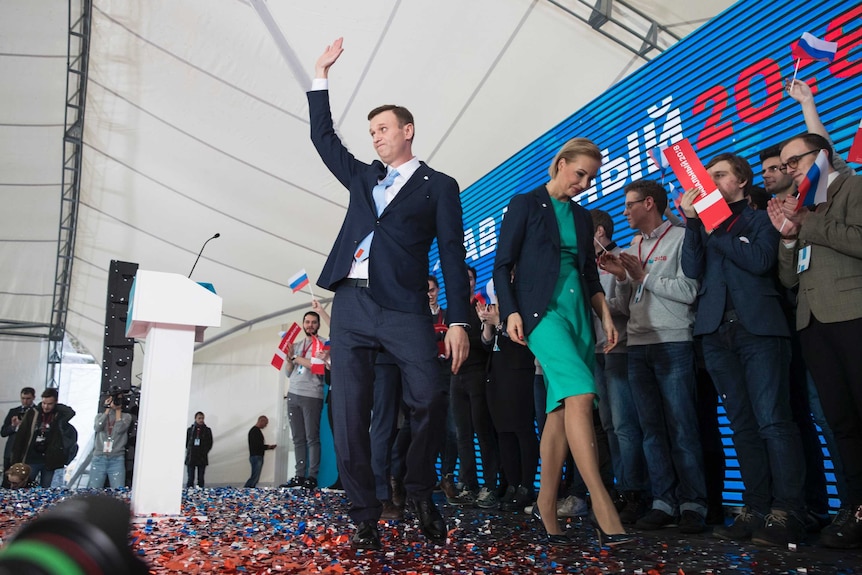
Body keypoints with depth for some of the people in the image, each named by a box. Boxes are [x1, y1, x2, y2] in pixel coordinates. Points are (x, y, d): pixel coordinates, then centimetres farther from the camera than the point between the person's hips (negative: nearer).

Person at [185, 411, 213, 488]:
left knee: (201, 479, 2)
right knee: (190, 479, -1)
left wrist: (204, 452, -4)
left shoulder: (207, 430, 5)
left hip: (202, 458, 0)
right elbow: (186, 442, 8)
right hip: (191, 458, 0)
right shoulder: (190, 429, 5)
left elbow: (210, 443, 5)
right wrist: (189, 451, -1)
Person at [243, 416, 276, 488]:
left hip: (258, 457, 10)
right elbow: (256, 445, -20)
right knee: (254, 477, -13)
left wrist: (268, 447, 11)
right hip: (256, 457, -10)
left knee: (256, 478, 8)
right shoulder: (255, 430, -12)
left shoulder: (257, 430, 20)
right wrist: (268, 447, -10)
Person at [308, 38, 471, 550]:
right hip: (351, 305, 4)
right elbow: (323, 137, 30)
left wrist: (459, 321, -7)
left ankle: (420, 490, 5)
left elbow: (453, 257, 3)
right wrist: (322, 74, 27)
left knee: (430, 397, -20)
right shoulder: (362, 178, 24)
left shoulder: (438, 186, 10)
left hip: (405, 308, -4)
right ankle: (365, 517, 9)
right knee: (349, 415, -1)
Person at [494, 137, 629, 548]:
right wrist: (511, 312, -13)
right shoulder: (525, 204, 3)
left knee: (562, 408, 2)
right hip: (541, 310, -6)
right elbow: (502, 266, -2)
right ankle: (601, 504, -21)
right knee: (581, 394, -22)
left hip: (578, 313, 7)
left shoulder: (582, 218, 20)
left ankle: (547, 505, 9)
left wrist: (606, 316, 8)